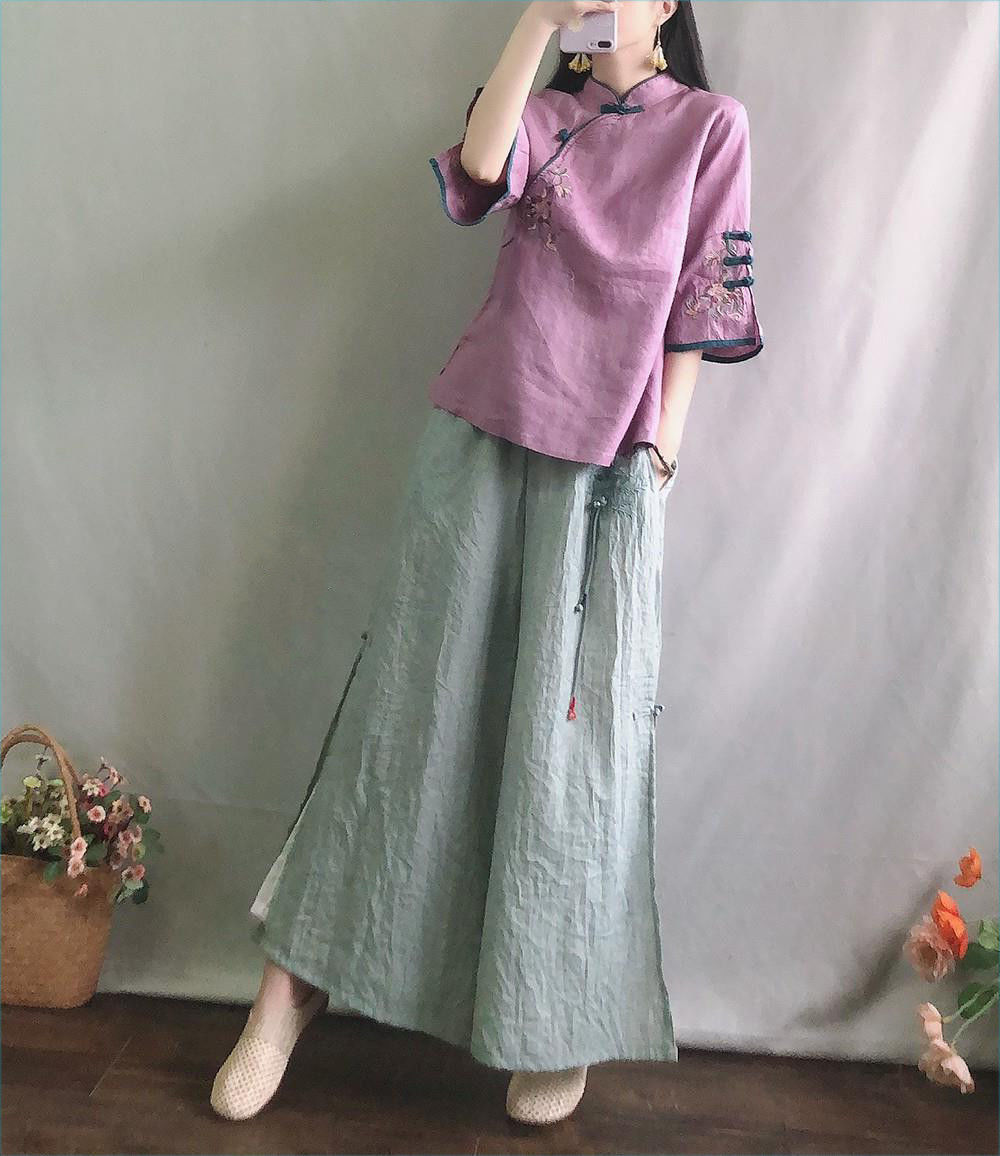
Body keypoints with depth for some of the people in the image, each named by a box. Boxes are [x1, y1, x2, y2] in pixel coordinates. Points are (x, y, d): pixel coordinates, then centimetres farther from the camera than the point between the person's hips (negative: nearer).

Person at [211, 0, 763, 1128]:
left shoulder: (711, 124, 11)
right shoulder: (540, 113, 17)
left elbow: (697, 304, 5)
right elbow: (478, 167, -6)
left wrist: (663, 449, -2)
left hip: (606, 466, -2)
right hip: (480, 440, 2)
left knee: (572, 727, -2)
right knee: (415, 693, 1)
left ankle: (559, 1019, 16)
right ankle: (293, 980, 12)